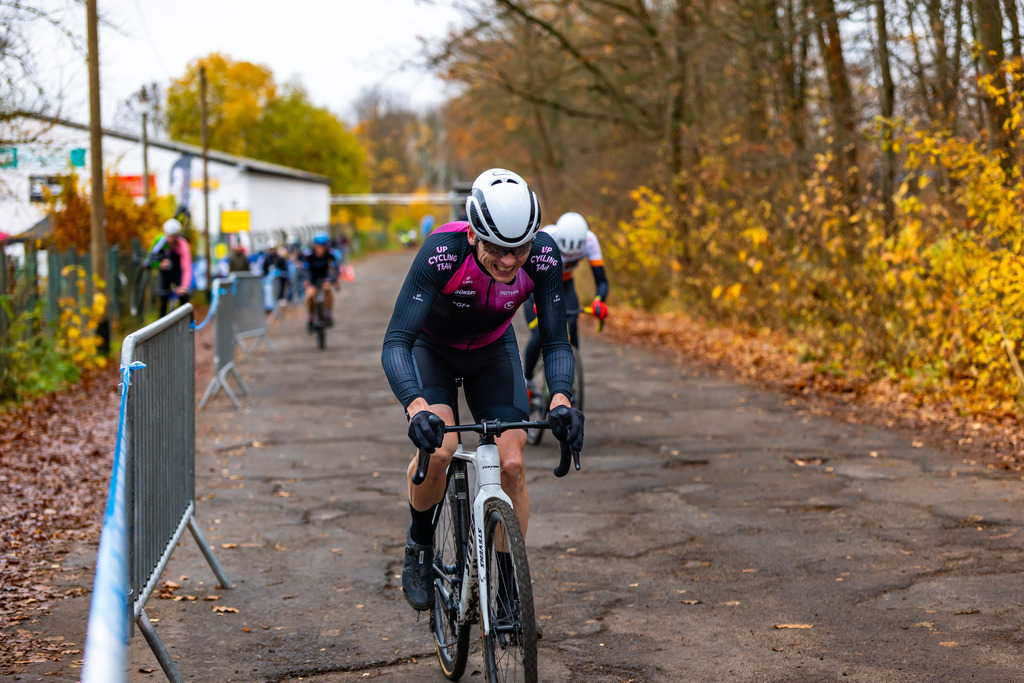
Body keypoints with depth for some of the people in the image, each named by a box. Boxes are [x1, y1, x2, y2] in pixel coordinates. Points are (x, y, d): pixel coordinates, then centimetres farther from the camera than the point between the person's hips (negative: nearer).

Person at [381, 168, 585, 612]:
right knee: (438, 447, -27)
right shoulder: (442, 252, -39)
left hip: (492, 350, 3)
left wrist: (561, 399, -46)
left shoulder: (543, 256, -30)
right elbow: (395, 343, -43)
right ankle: (419, 546, 0)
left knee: (512, 463, -11)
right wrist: (416, 407, -59)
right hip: (431, 347, -2)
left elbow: (556, 342, -26)